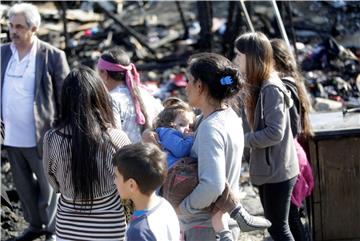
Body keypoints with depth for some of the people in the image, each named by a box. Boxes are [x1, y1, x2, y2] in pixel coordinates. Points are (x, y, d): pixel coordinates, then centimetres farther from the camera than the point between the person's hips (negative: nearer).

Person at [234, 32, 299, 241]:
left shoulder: (271, 88, -19)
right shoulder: (259, 85, 9)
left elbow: (275, 133, -24)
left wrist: (242, 139, -17)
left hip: (277, 171, -9)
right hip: (268, 169, 9)